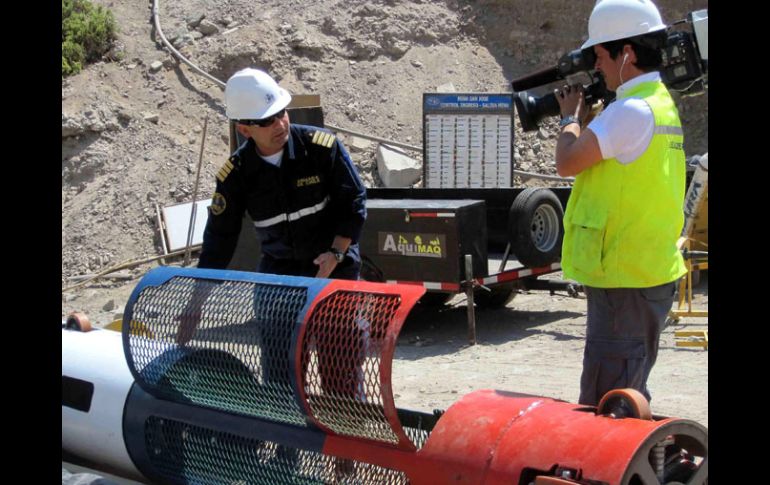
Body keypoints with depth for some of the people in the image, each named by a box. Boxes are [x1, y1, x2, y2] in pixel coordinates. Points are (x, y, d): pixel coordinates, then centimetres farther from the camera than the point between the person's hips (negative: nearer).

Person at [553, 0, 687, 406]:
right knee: (629, 397, 20)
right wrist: (584, 116, 12)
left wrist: (570, 116, -1)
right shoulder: (660, 103, 14)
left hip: (625, 280, -10)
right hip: (652, 273, 10)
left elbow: (567, 162, -18)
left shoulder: (633, 110, -19)